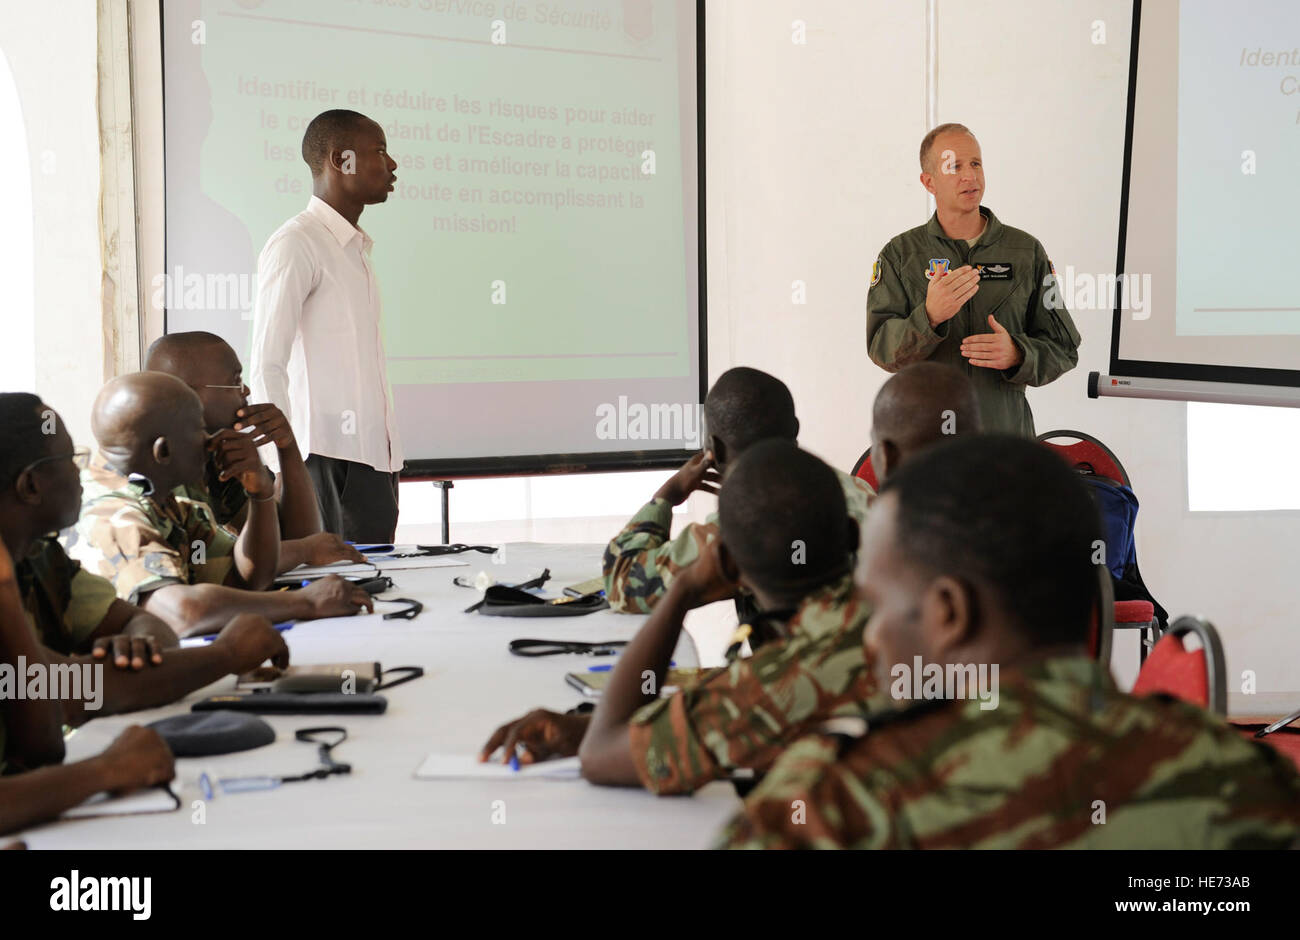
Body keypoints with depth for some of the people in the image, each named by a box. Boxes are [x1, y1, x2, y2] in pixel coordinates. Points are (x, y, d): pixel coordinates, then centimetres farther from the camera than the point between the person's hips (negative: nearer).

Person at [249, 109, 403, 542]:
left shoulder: (356, 249, 21)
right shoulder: (295, 245, -6)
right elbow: (267, 367, -12)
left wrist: (387, 460, 14)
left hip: (375, 458, 8)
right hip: (330, 462, -8)